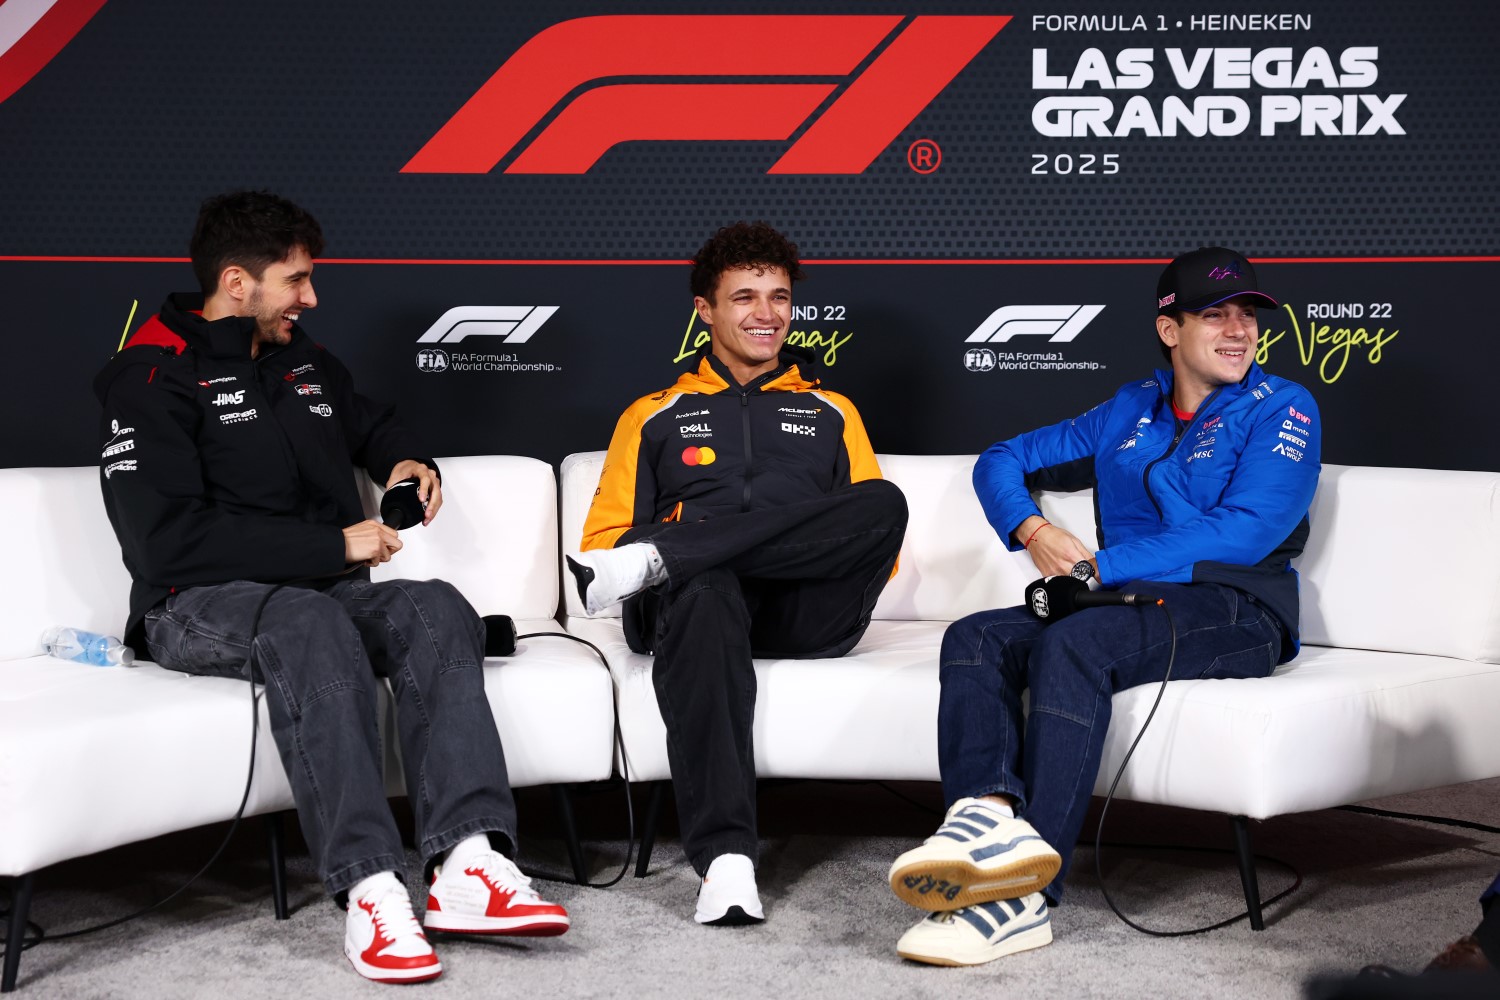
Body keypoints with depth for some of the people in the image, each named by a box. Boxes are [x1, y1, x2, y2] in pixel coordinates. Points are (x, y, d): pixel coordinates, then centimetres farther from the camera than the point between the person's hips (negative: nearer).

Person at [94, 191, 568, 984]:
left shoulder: (303, 362, 19)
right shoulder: (152, 379, -5)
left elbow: (372, 423, 41)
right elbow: (169, 544, -16)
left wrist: (405, 461, 15)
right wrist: (335, 545, -16)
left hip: (324, 592, 6)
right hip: (202, 607, -6)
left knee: (436, 610, -26)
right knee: (310, 622, -40)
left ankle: (467, 865, -40)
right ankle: (368, 891, -46)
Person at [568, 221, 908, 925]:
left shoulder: (831, 412, 31)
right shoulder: (655, 416, 27)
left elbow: (876, 530, 22)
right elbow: (604, 536, 17)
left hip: (807, 613, 1)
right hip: (700, 599, -1)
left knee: (885, 499, -30)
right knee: (702, 587, -41)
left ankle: (655, 559, -34)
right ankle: (724, 857, -52)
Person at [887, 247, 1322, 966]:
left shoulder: (1282, 410, 5)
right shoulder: (1130, 412, 22)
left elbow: (1245, 533, -10)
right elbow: (1003, 460, 25)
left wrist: (1099, 566, -13)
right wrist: (1032, 532, 1)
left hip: (1234, 612, -6)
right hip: (1125, 605, 6)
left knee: (1072, 644, -34)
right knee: (975, 638, -21)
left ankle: (1023, 897, -43)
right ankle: (989, 815, -49)